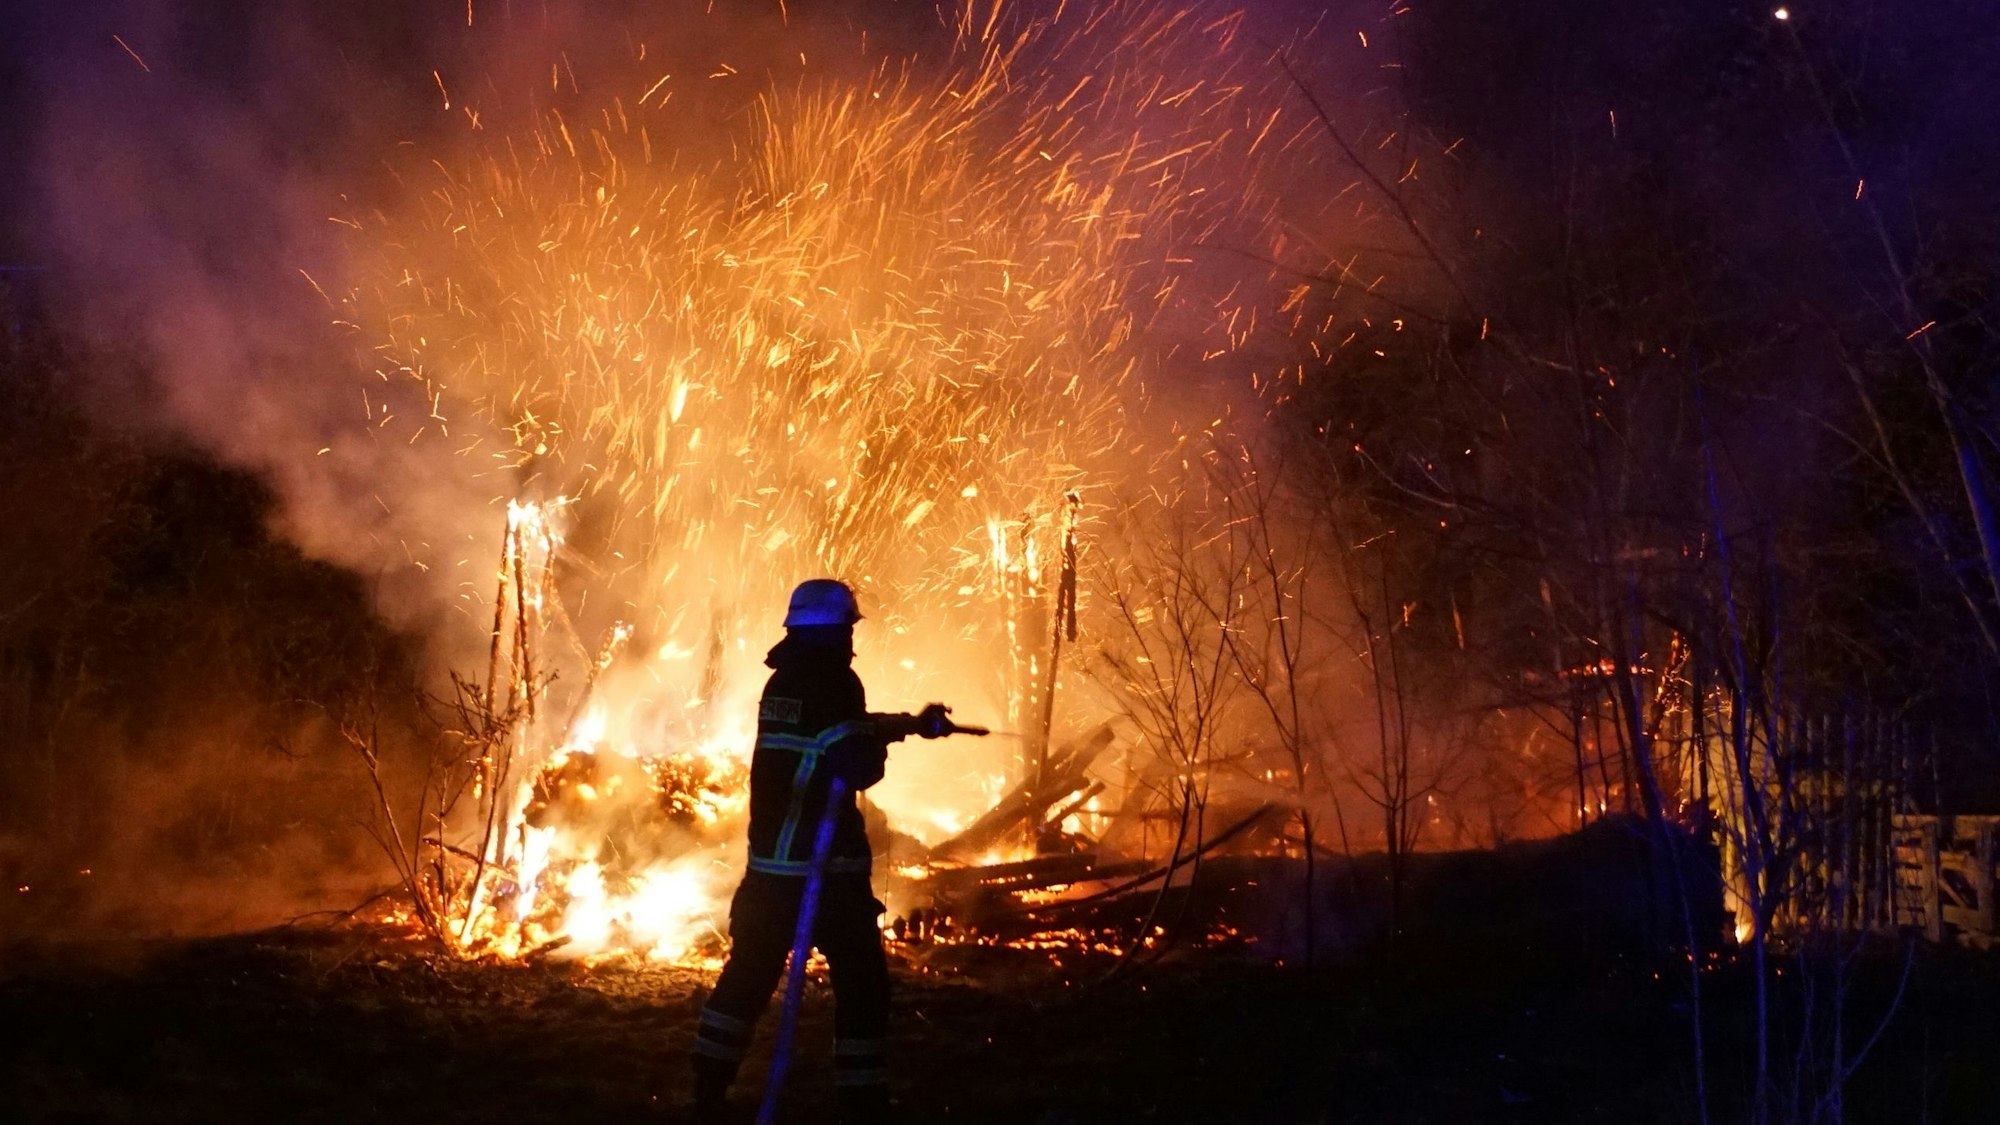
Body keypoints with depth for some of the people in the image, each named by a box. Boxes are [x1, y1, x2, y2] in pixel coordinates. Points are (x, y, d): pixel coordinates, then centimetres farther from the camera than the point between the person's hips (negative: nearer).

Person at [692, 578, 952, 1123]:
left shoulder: (781, 683, 12)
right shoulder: (835, 683, -12)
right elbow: (860, 767, -17)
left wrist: (912, 723, 30)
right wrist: (908, 729, 2)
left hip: (770, 860, 8)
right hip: (825, 864, -8)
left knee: (749, 974, 18)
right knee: (862, 985, 1)